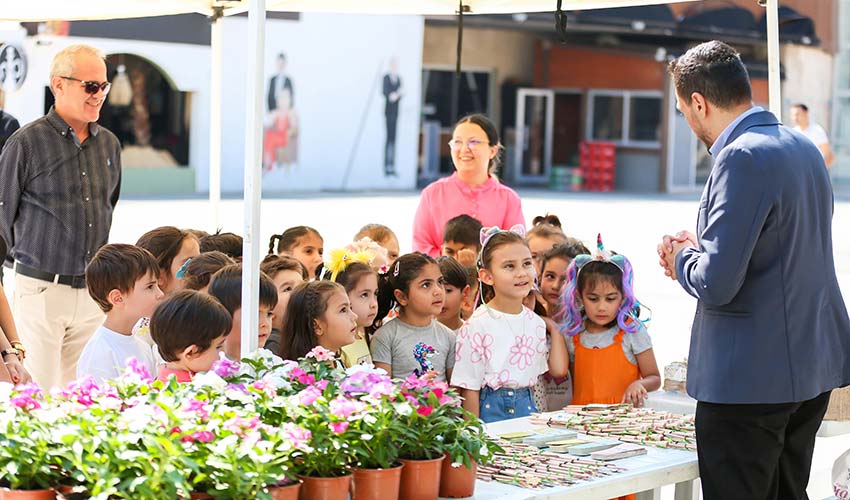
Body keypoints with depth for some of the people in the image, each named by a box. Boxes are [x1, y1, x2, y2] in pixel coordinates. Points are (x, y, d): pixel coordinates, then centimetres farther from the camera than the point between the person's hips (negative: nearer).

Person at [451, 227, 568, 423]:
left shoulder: (536, 322, 8)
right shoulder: (477, 325, -10)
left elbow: (558, 369, 6)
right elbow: (470, 388, -9)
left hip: (527, 407, 5)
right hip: (490, 410, -5)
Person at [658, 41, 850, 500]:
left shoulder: (743, 158, -18)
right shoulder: (805, 149, 11)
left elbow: (716, 285, -24)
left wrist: (680, 260, -2)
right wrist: (702, 250, 12)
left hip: (751, 377, -9)